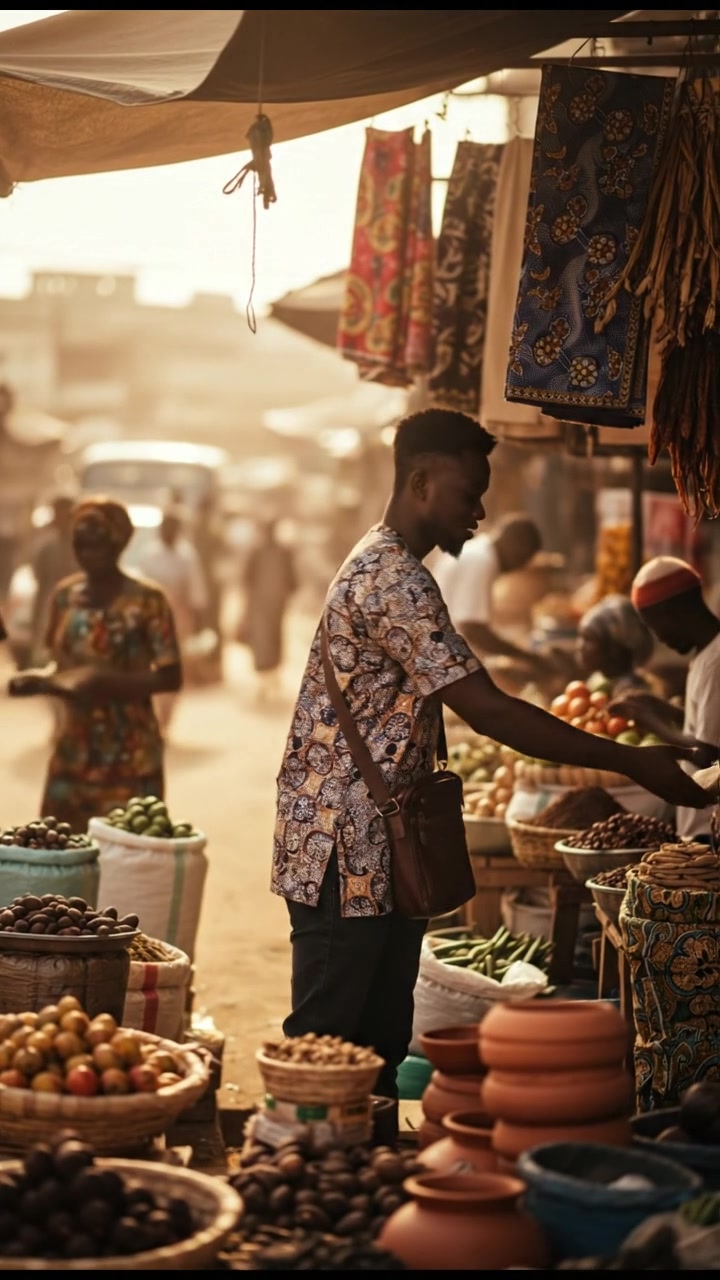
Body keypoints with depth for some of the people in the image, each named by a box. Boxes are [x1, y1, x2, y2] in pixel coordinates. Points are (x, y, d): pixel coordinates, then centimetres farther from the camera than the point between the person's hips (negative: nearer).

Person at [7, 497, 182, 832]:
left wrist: (105, 680, -23)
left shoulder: (146, 600, -10)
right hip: (73, 748, 5)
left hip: (129, 752, -5)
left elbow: (170, 676, -12)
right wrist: (38, 679, -6)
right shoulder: (65, 595, 6)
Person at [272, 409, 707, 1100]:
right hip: (346, 860, -10)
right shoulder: (394, 580, -19)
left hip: (382, 855, 10)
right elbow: (488, 711, -24)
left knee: (383, 1038, 14)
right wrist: (633, 763, -21)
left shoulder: (385, 567, 15)